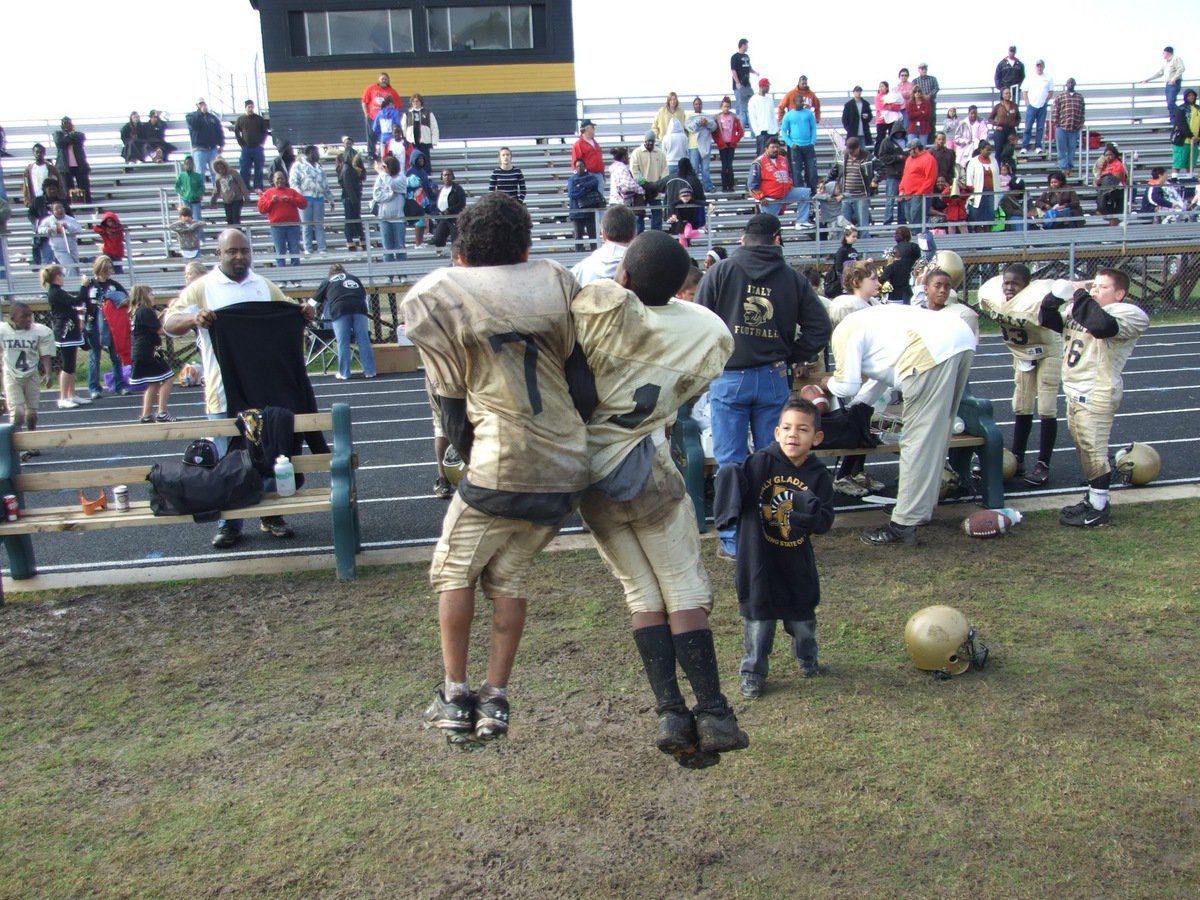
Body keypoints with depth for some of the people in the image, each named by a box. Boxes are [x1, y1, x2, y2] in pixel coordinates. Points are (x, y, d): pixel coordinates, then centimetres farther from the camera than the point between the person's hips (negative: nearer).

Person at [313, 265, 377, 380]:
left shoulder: (327, 281, 26)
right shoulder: (354, 278, 31)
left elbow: (314, 301, 29)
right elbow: (364, 295, 32)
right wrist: (367, 311, 42)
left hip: (340, 309, -2)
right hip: (359, 307, 2)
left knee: (343, 342, 0)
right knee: (364, 340, 0)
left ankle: (344, 373, 0)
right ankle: (369, 371, -1)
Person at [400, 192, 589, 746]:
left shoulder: (434, 302, 2)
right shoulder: (556, 286, 10)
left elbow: (452, 399, 4)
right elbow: (577, 368, 12)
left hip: (501, 468, -4)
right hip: (567, 468, 4)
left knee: (454, 571, 16)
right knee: (508, 576, 17)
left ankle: (455, 698, 18)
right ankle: (495, 700, 18)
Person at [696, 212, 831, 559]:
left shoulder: (721, 271, -2)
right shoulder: (793, 278, 5)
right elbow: (820, 326, 4)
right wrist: (792, 357, 13)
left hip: (728, 378, -2)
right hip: (773, 378, 2)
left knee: (730, 461, 3)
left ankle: (734, 541, 6)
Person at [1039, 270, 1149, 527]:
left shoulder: (1129, 314, -11)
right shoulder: (1077, 308, 14)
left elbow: (1102, 325, -31)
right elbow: (1047, 320, 15)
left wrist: (1081, 296, -20)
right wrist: (1055, 297, -3)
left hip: (1097, 396, -9)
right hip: (1074, 391, 9)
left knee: (1094, 450, -5)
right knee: (1084, 449, 17)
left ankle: (1099, 509, 4)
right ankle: (1093, 499, 29)